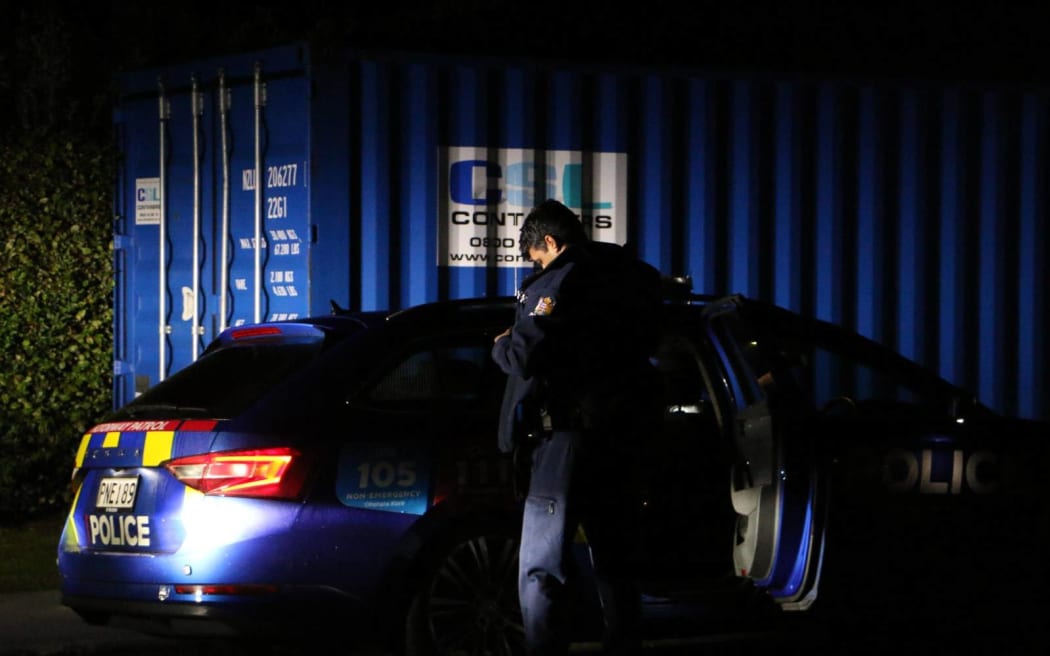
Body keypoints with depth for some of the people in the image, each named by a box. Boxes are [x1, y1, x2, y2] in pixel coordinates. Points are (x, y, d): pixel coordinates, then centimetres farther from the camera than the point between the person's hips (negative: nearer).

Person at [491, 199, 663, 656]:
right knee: (616, 564, 17)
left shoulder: (557, 284, -12)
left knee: (541, 570, -4)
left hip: (571, 434, -8)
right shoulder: (633, 277, 11)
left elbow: (525, 356, -21)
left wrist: (502, 345, 0)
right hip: (626, 430, 8)